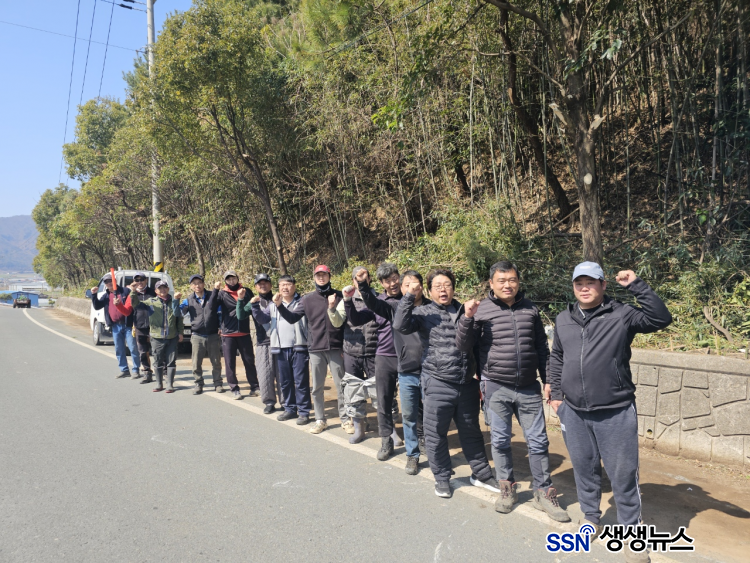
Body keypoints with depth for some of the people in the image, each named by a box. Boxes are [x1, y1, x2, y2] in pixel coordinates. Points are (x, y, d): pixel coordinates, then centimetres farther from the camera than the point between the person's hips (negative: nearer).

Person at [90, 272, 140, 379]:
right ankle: (124, 370, 19)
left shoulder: (125, 291, -2)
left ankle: (136, 370, 5)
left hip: (127, 325, -6)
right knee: (119, 350, 10)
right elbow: (97, 306, 9)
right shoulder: (106, 296, 15)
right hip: (115, 326, 6)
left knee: (133, 348, -3)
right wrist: (94, 295, -3)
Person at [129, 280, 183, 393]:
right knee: (158, 362, 9)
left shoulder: (174, 302, 6)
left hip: (172, 337, 0)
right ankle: (159, 384, 21)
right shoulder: (151, 302, 3)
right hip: (157, 337, 0)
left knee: (171, 362, 3)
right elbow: (136, 304, 0)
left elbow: (179, 318, 10)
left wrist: (180, 332, 5)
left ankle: (170, 384, 11)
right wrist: (134, 292, -13)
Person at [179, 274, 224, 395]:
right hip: (197, 336, 1)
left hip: (213, 335, -1)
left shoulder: (212, 296, 0)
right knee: (196, 363, 4)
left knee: (216, 362, 6)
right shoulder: (189, 300, 4)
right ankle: (198, 384, 18)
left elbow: (219, 311, 2)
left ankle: (217, 383, 19)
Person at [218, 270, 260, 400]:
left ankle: (254, 387, 17)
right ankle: (234, 389, 13)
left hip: (244, 333, 1)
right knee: (230, 363, 3)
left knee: (249, 361, 7)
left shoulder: (246, 292, 7)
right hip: (228, 334, -1)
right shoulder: (222, 294, 2)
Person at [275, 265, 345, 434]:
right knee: (317, 387, 9)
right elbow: (292, 318, 2)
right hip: (315, 349, 2)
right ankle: (320, 420, 21)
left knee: (341, 385, 5)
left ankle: (345, 418, 18)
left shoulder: (338, 296, 1)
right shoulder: (307, 299, 6)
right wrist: (279, 305, -10)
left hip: (336, 348, -2)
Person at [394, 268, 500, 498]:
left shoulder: (465, 312, 9)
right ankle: (442, 478, 27)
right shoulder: (423, 313, -1)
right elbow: (401, 325, -19)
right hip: (437, 385, -3)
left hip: (467, 384, 3)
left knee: (471, 432, 17)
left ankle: (481, 474, 34)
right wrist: (409, 296, -24)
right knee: (436, 433, 8)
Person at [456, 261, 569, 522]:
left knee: (538, 441, 7)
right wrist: (467, 318, -23)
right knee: (500, 440, 9)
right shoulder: (481, 310, -4)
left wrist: (548, 380, 12)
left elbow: (542, 348, 13)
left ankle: (544, 493, 23)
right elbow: (464, 346, -8)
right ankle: (507, 489, 28)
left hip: (529, 388, 2)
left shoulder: (530, 309, 5)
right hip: (497, 388, -2)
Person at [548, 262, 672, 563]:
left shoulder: (621, 315, -7)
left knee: (623, 475, 6)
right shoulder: (563, 320, 6)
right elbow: (556, 358, 15)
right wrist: (555, 394, 11)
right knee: (584, 469, 17)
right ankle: (591, 518, 37)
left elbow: (661, 318, -21)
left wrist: (637, 285, -24)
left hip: (616, 413, -4)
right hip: (574, 413, 4)